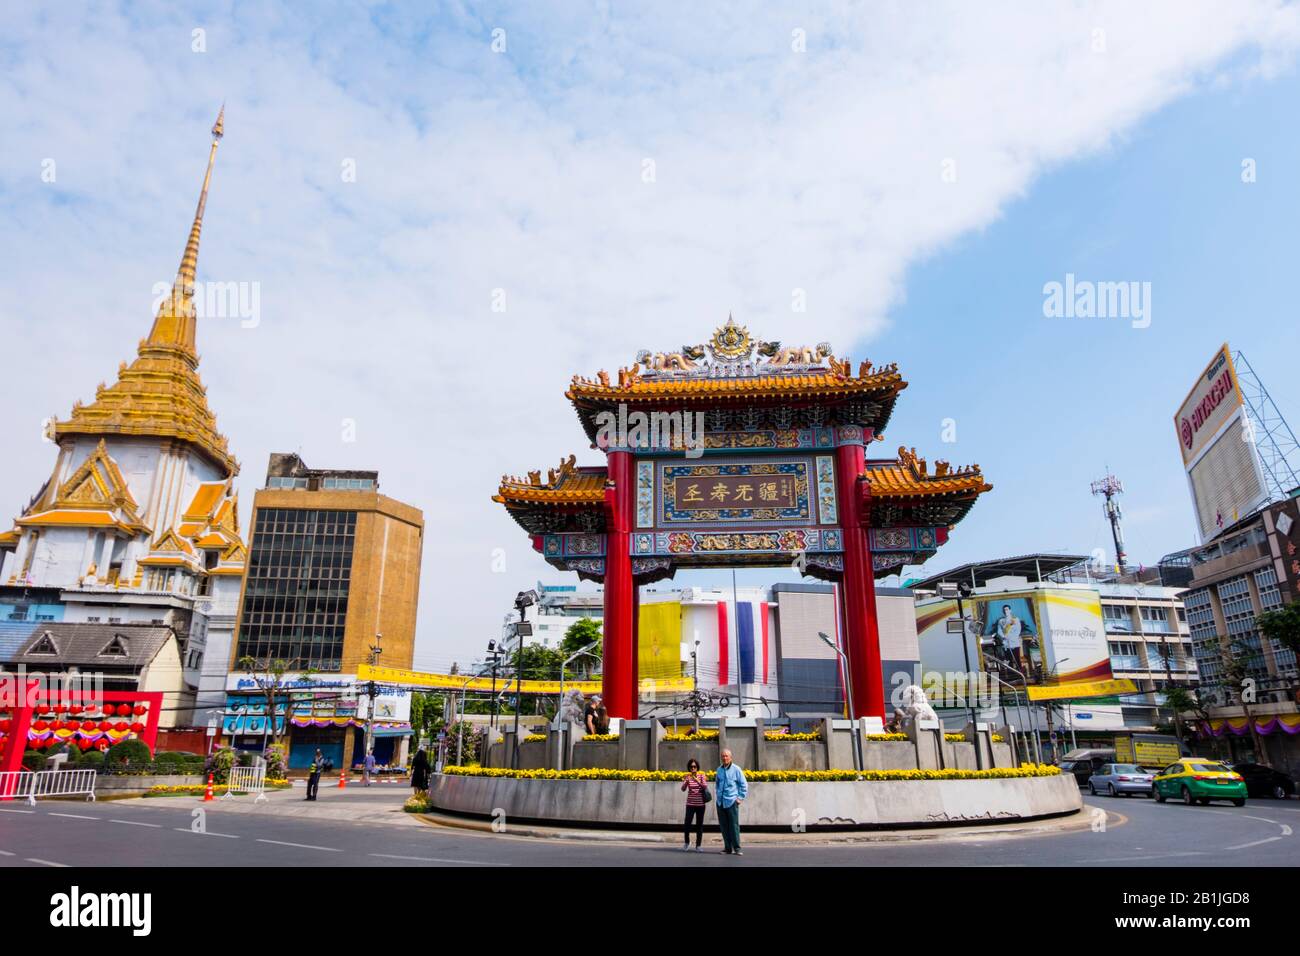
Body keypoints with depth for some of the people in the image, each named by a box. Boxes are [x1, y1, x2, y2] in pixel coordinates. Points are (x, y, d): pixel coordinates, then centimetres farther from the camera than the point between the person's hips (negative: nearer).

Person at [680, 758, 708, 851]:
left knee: (699, 825, 3)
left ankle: (698, 845, 13)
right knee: (687, 824, -4)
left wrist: (698, 781, -29)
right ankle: (687, 842, 20)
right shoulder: (687, 776, 0)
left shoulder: (702, 776, 0)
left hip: (700, 804, 0)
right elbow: (683, 788, -12)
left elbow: (705, 787, -13)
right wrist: (686, 781, -31)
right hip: (690, 804, 0)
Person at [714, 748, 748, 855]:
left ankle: (737, 848, 1)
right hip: (720, 802, 5)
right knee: (723, 826, 7)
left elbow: (744, 785, -2)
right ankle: (728, 847, 16)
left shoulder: (736, 769, -5)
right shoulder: (719, 769, 9)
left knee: (734, 825, -5)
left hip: (731, 801, -5)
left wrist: (740, 798, -5)